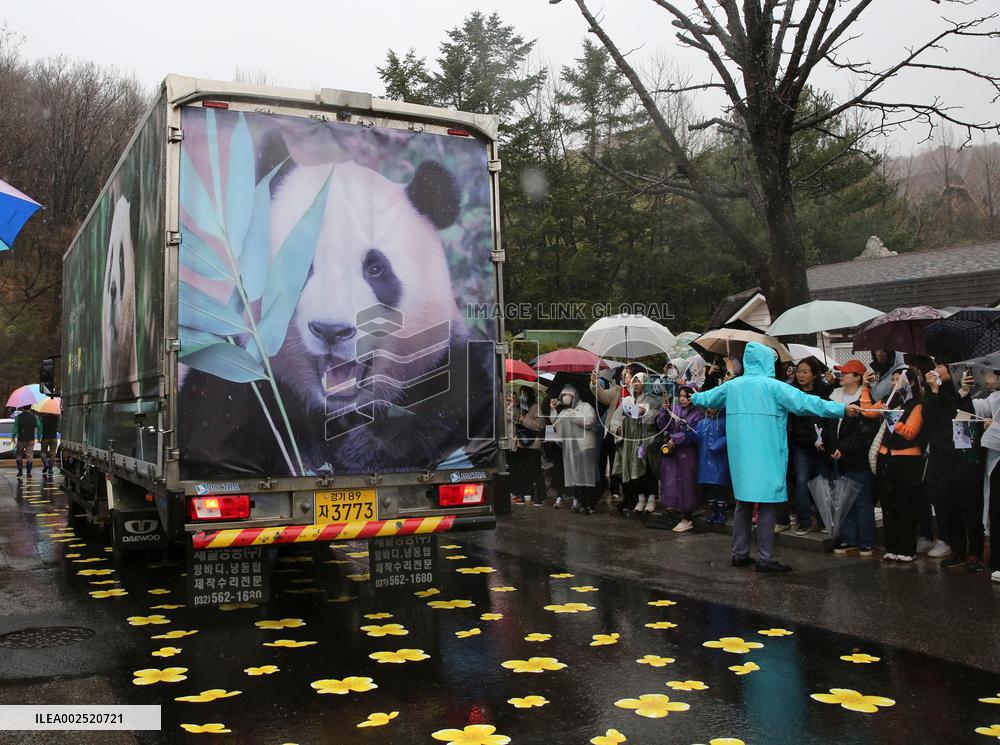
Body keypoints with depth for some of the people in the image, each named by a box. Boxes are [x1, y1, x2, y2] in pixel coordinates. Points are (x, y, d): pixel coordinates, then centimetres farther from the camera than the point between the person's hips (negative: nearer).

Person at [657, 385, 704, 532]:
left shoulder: (697, 414, -6)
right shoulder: (673, 409, 5)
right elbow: (663, 426, 1)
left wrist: (675, 439, -14)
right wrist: (664, 411, -12)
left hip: (687, 454, -4)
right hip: (671, 452, 4)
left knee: (685, 484, 2)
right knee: (671, 481, 6)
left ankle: (687, 519, 11)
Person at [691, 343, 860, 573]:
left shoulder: (732, 386, 7)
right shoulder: (773, 386, -11)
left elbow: (707, 398, 24)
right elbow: (805, 402, -17)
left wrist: (694, 398, 46)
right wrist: (843, 409, -16)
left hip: (740, 455, 6)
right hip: (766, 456, -6)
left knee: (744, 502, 14)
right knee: (767, 504, -1)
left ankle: (740, 553, 18)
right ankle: (765, 558, 0)